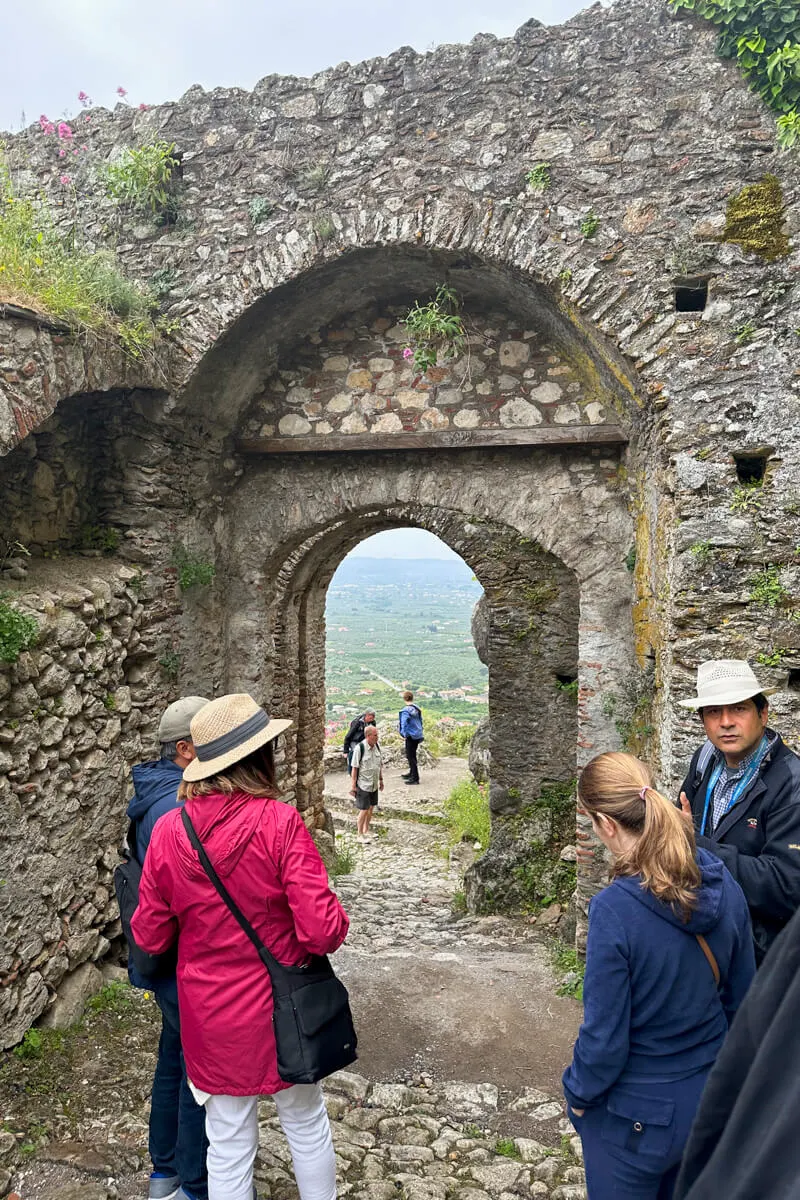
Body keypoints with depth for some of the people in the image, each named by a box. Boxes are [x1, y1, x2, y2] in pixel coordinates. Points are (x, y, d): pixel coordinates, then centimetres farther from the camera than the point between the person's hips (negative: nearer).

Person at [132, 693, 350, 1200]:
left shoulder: (169, 829, -13)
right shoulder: (280, 821, -23)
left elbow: (151, 937, -2)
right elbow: (323, 929, -24)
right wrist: (337, 917, -2)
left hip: (209, 1016, 2)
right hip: (278, 1006, -2)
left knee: (229, 1144, 20)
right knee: (306, 1125, 22)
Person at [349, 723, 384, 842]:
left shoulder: (376, 746, 2)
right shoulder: (359, 748, -18)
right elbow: (355, 767, -15)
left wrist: (381, 780, 16)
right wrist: (353, 785, -13)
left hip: (374, 784, 7)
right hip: (363, 784, -7)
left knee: (371, 808, 16)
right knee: (364, 810, -1)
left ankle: (366, 831, 32)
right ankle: (360, 835, 13)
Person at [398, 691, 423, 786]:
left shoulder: (406, 711, -17)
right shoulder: (417, 709, 7)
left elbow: (404, 724, -22)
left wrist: (404, 734, -15)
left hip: (411, 736, -8)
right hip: (417, 735, 8)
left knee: (410, 756, -1)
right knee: (412, 755, 21)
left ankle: (415, 778, 0)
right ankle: (412, 773, 35)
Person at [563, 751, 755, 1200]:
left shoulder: (614, 911, -31)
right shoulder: (726, 887, -14)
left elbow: (604, 1037, -21)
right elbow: (741, 999, 0)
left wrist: (579, 1095, -2)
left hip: (637, 1113, -5)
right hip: (709, 1100, 5)